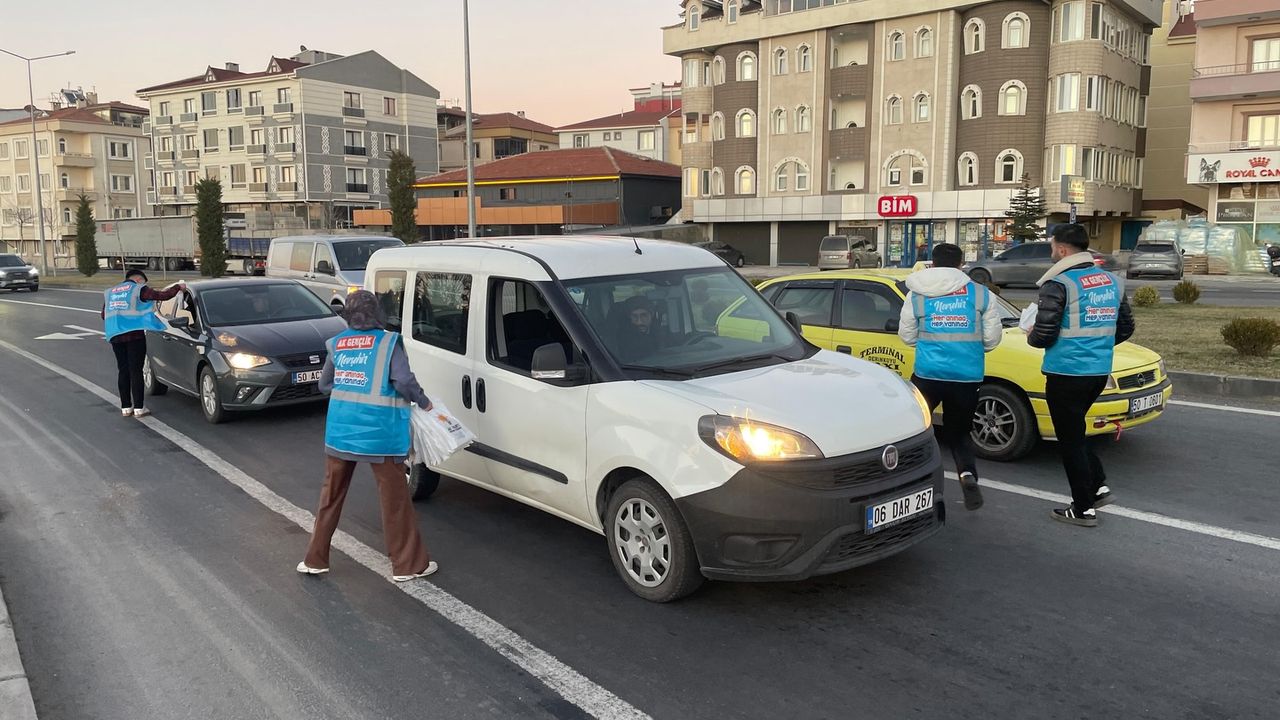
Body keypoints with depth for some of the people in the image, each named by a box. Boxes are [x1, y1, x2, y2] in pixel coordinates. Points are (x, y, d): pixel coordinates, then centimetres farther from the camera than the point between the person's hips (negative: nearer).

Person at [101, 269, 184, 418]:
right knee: (136, 371, -3)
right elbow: (162, 296, -7)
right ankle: (139, 408, -3)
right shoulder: (139, 289, 0)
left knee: (122, 370, 10)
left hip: (115, 336, 5)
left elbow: (104, 315, 23)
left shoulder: (109, 292, 19)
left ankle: (125, 407, 11)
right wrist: (178, 287, 6)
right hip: (135, 335, -5)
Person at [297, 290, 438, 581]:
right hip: (379, 432, -5)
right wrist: (424, 402, 0)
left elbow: (324, 385, 16)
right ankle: (408, 564, 13)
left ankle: (315, 559, 26)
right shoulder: (388, 342, -7)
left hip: (340, 429, 5)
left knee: (331, 494, 17)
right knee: (394, 497, 5)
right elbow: (404, 382, -16)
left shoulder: (336, 344, 8)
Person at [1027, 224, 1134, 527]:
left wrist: (1031, 336, 5)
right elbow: (1125, 328, 15)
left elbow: (1043, 335, -17)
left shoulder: (1059, 284, -15)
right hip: (1099, 372, 8)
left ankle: (1084, 509, 9)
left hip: (1066, 373, -7)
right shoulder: (1112, 281, 9)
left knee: (1070, 439, 3)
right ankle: (1099, 486, 20)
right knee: (1075, 432, 24)